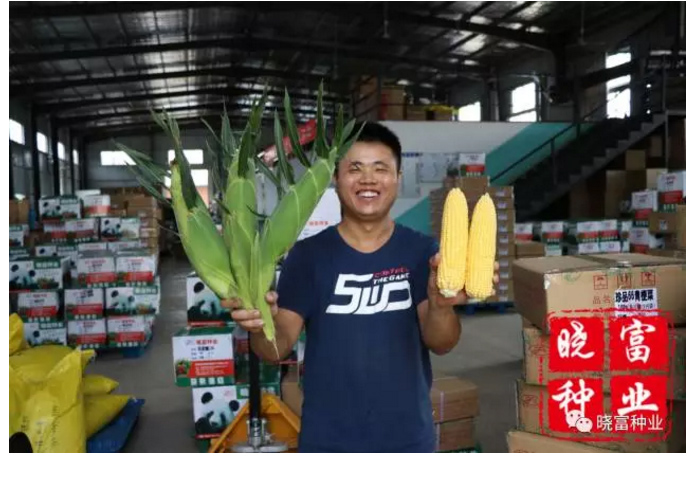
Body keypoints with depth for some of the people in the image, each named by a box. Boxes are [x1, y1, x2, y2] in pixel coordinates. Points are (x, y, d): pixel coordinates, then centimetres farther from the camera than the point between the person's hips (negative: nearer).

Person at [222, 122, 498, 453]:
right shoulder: (308, 254, -6)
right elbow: (279, 347, -9)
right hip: (327, 440, 0)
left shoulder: (421, 250, -5)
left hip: (408, 437, 1)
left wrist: (441, 304, -32)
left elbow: (440, 343, -11)